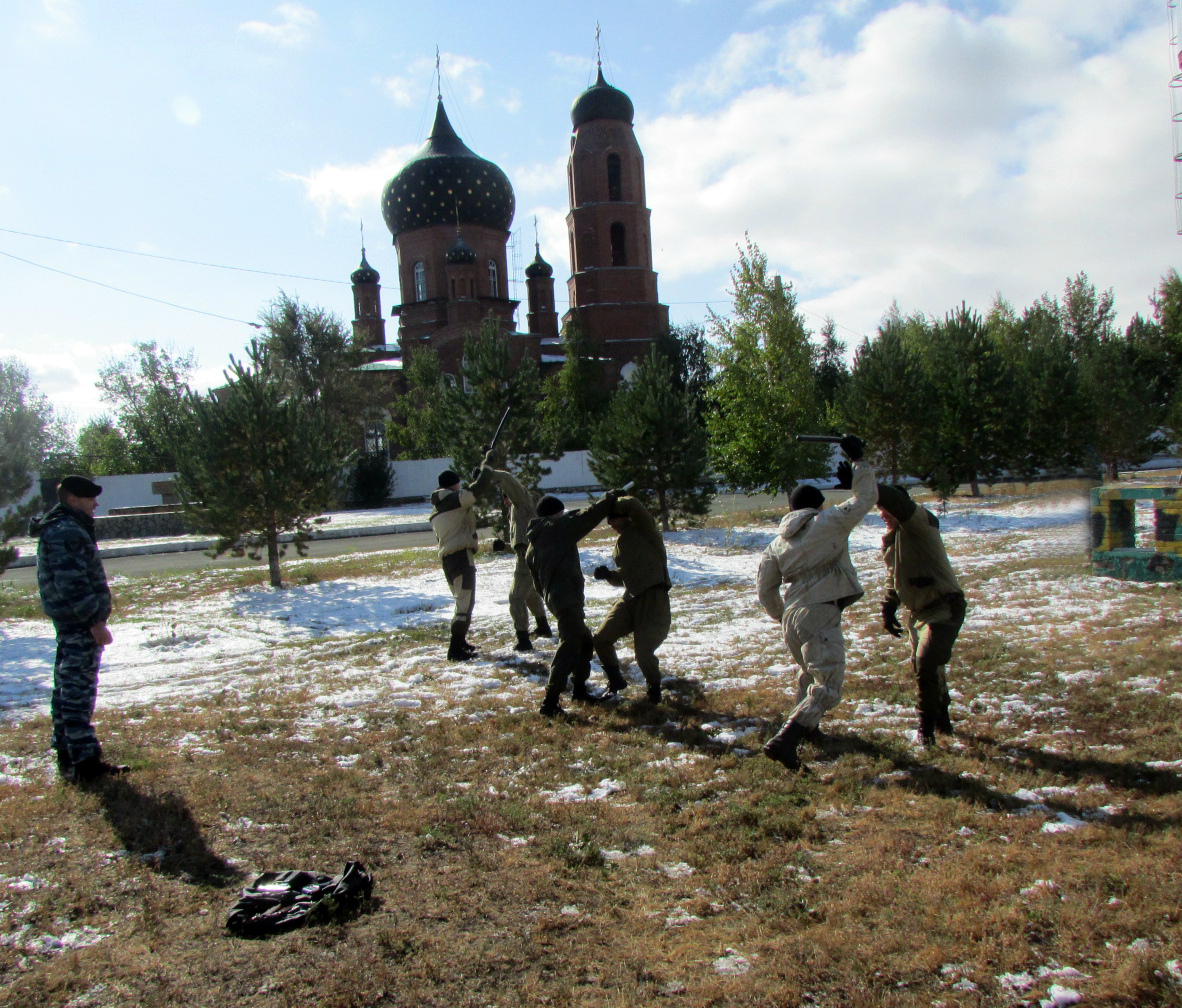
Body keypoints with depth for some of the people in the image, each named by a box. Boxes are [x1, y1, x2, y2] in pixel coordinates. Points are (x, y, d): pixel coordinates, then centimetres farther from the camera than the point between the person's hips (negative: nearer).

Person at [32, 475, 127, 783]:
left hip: (68, 622, 11)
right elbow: (72, 582, -24)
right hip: (81, 623, -11)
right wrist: (95, 621, -22)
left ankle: (66, 755, 25)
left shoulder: (56, 529, 18)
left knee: (67, 688, 16)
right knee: (79, 690, -8)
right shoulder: (68, 532, -17)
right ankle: (85, 762, -6)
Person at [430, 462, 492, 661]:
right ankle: (455, 649, -12)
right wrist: (485, 466, 0)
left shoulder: (437, 510, 19)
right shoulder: (456, 499, -7)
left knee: (463, 600, 22)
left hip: (446, 557, 9)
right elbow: (479, 486, -15)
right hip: (461, 554, -9)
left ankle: (459, 641, 31)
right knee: (465, 601, -9)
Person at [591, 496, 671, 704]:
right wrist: (608, 574, 1)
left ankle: (654, 686, 21)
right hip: (631, 597, 8)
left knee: (643, 651, -11)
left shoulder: (644, 529, -8)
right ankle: (616, 681, 25)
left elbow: (634, 505, -28)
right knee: (601, 639, 3)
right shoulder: (621, 543, 16)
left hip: (653, 599, -8)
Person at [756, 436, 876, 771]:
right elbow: (865, 498, 7)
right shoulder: (828, 522, 1)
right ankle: (784, 741, -21)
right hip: (820, 615, -7)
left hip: (792, 616, 7)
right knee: (827, 688, -6)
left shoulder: (776, 543, 15)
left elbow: (765, 593, 17)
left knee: (810, 673, 31)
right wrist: (859, 460, 17)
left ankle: (807, 727, 45)